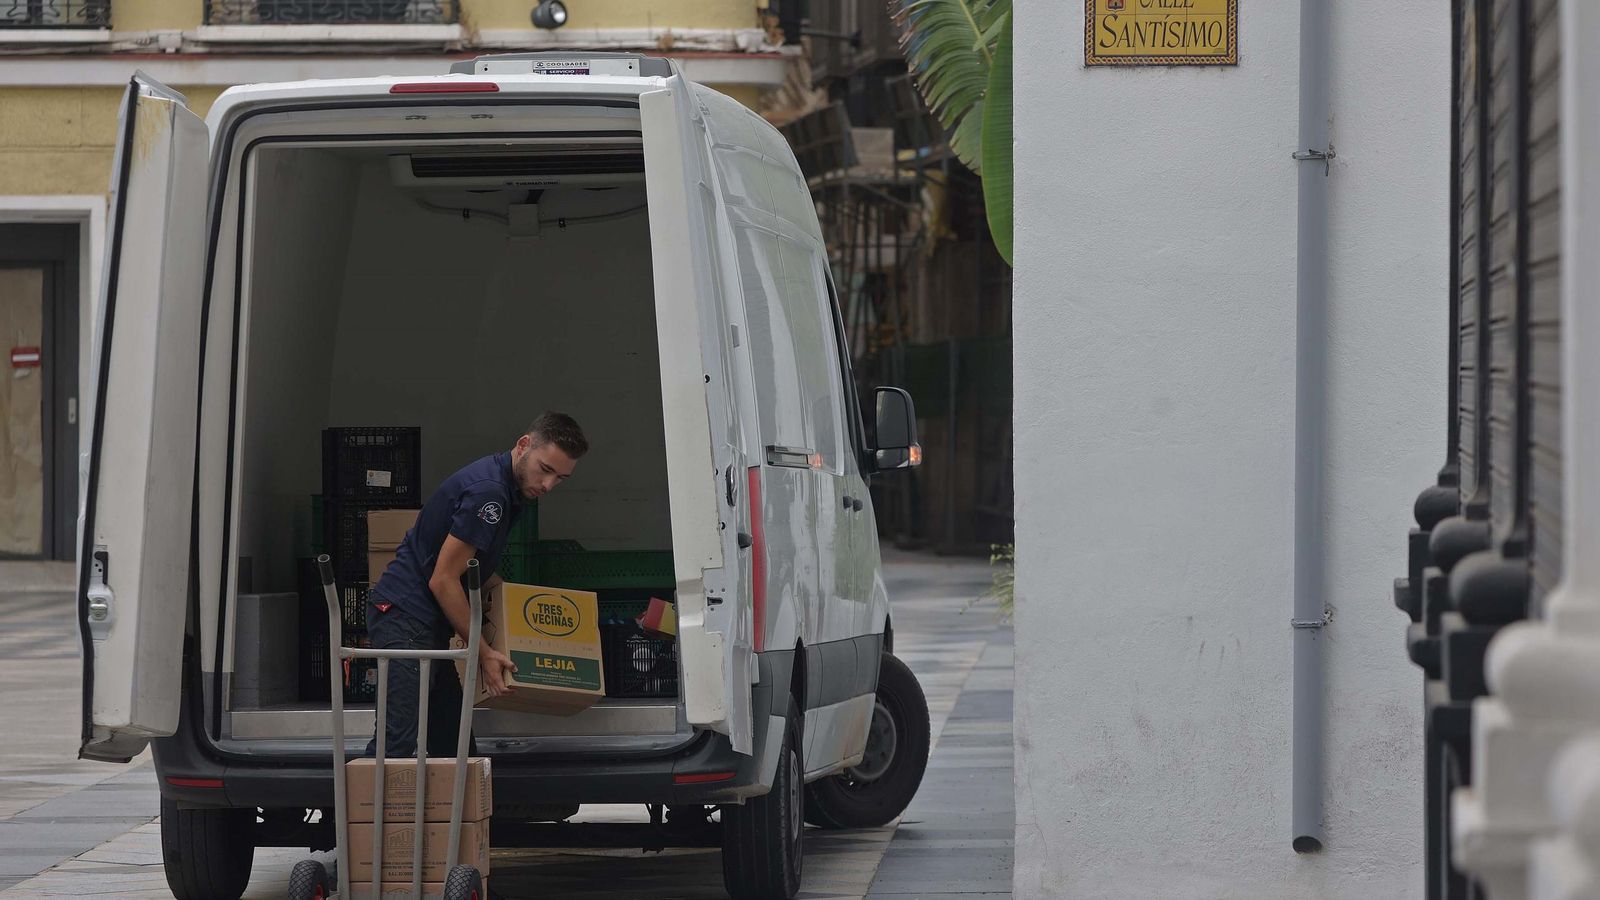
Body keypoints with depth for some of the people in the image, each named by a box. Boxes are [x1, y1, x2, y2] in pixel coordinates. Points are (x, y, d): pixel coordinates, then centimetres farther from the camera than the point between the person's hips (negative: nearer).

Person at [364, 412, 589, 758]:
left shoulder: (504, 486, 13)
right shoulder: (487, 490, -18)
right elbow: (443, 580, -19)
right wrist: (484, 652, -14)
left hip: (425, 623, 11)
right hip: (406, 616, -11)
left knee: (452, 741, 8)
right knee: (399, 742, -19)